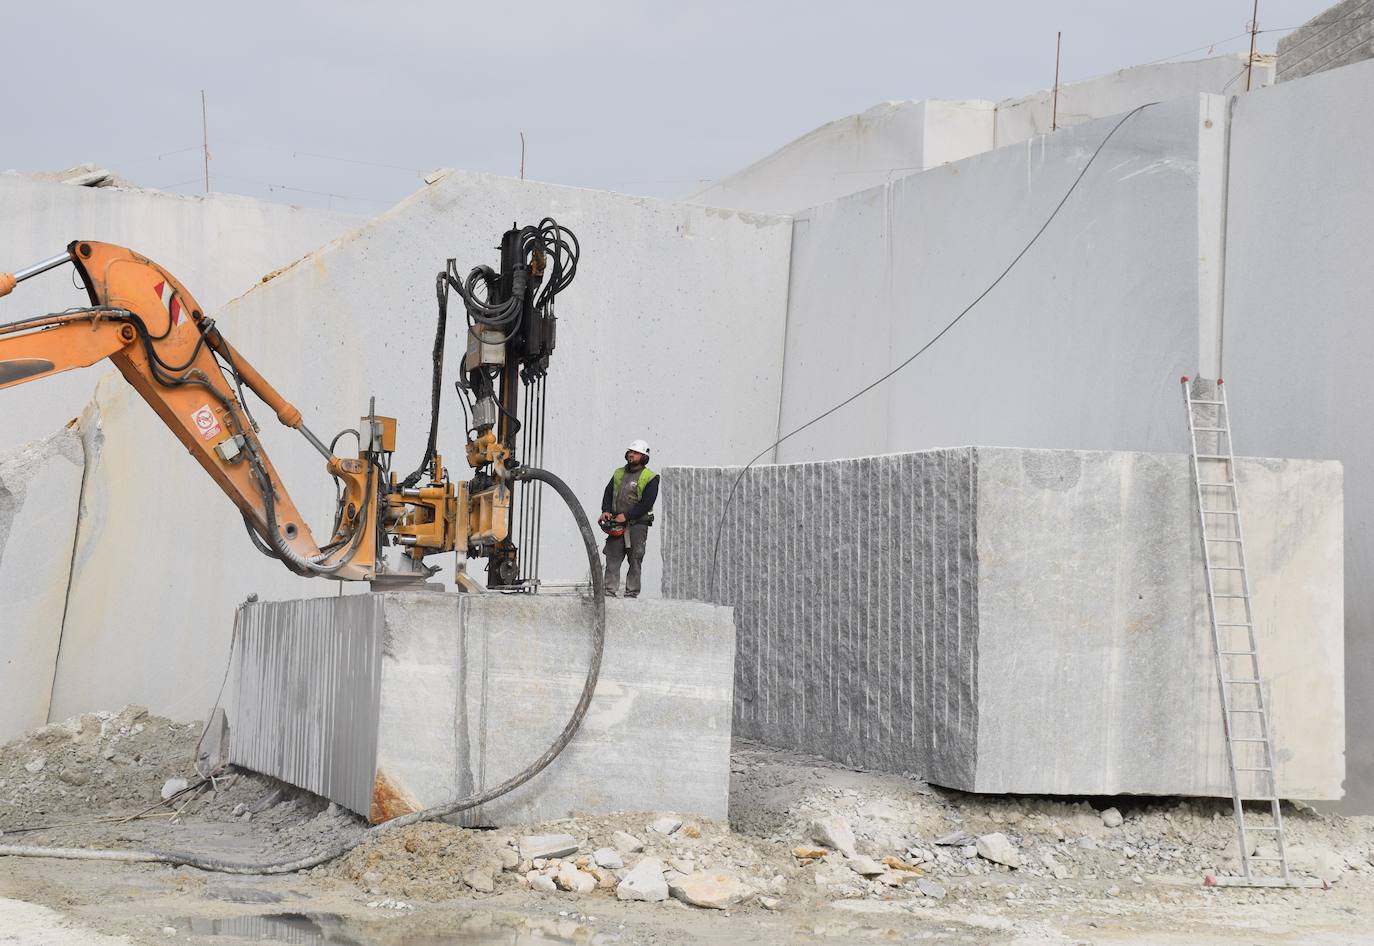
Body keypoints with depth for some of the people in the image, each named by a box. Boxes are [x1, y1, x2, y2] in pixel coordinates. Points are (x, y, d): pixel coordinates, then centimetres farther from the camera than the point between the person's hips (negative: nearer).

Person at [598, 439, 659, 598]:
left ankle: (632, 593, 0)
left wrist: (626, 516, -17)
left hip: (637, 525, -4)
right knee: (612, 559, -3)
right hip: (617, 525, 4)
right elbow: (608, 493, 13)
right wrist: (605, 511, -6)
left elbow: (646, 504, -11)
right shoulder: (618, 473, 15)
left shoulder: (650, 478, -2)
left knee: (635, 561, -2)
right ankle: (609, 591, -4)